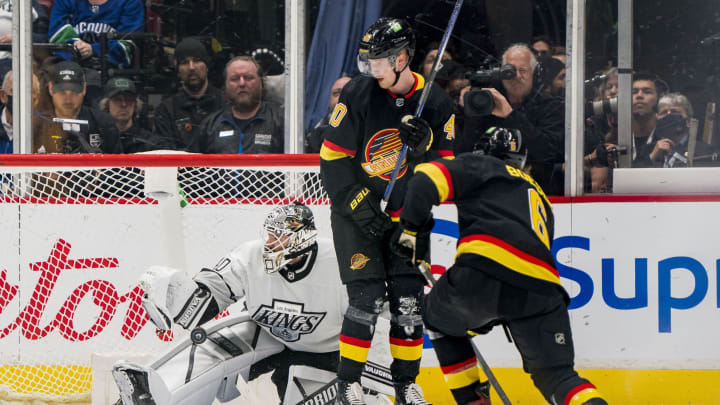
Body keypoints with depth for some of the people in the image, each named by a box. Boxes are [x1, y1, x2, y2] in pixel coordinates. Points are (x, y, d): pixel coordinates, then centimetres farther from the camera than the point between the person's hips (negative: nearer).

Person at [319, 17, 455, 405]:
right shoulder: (358, 94, -12)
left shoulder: (436, 103, -6)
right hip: (355, 208, -2)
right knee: (368, 296, -11)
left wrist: (426, 144, -23)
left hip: (406, 213, 3)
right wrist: (362, 207, -15)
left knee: (409, 297, -2)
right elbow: (332, 159, -9)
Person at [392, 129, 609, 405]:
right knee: (555, 374, 10)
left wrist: (412, 228, 12)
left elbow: (429, 178, 3)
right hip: (541, 286, 4)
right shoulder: (541, 198, 38)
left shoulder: (483, 166, 21)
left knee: (439, 319, 27)